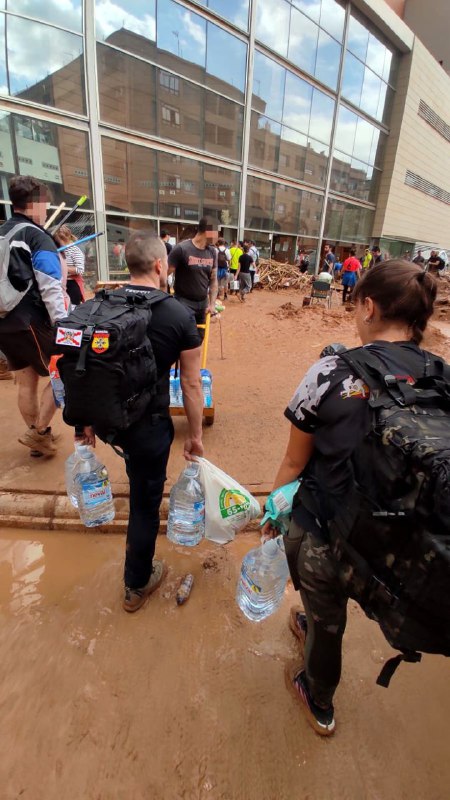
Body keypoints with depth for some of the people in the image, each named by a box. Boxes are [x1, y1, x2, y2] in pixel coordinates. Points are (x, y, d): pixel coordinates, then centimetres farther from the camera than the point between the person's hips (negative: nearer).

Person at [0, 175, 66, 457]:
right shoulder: (38, 237, -9)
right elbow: (51, 289, -17)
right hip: (30, 322, -8)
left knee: (26, 382, 14)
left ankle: (40, 438, 26)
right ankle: (38, 432, 4)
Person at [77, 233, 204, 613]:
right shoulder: (180, 316, -15)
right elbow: (191, 384, -11)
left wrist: (89, 419, 16)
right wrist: (195, 435, 1)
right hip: (148, 424, -5)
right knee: (146, 500, 14)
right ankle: (137, 586, 36)